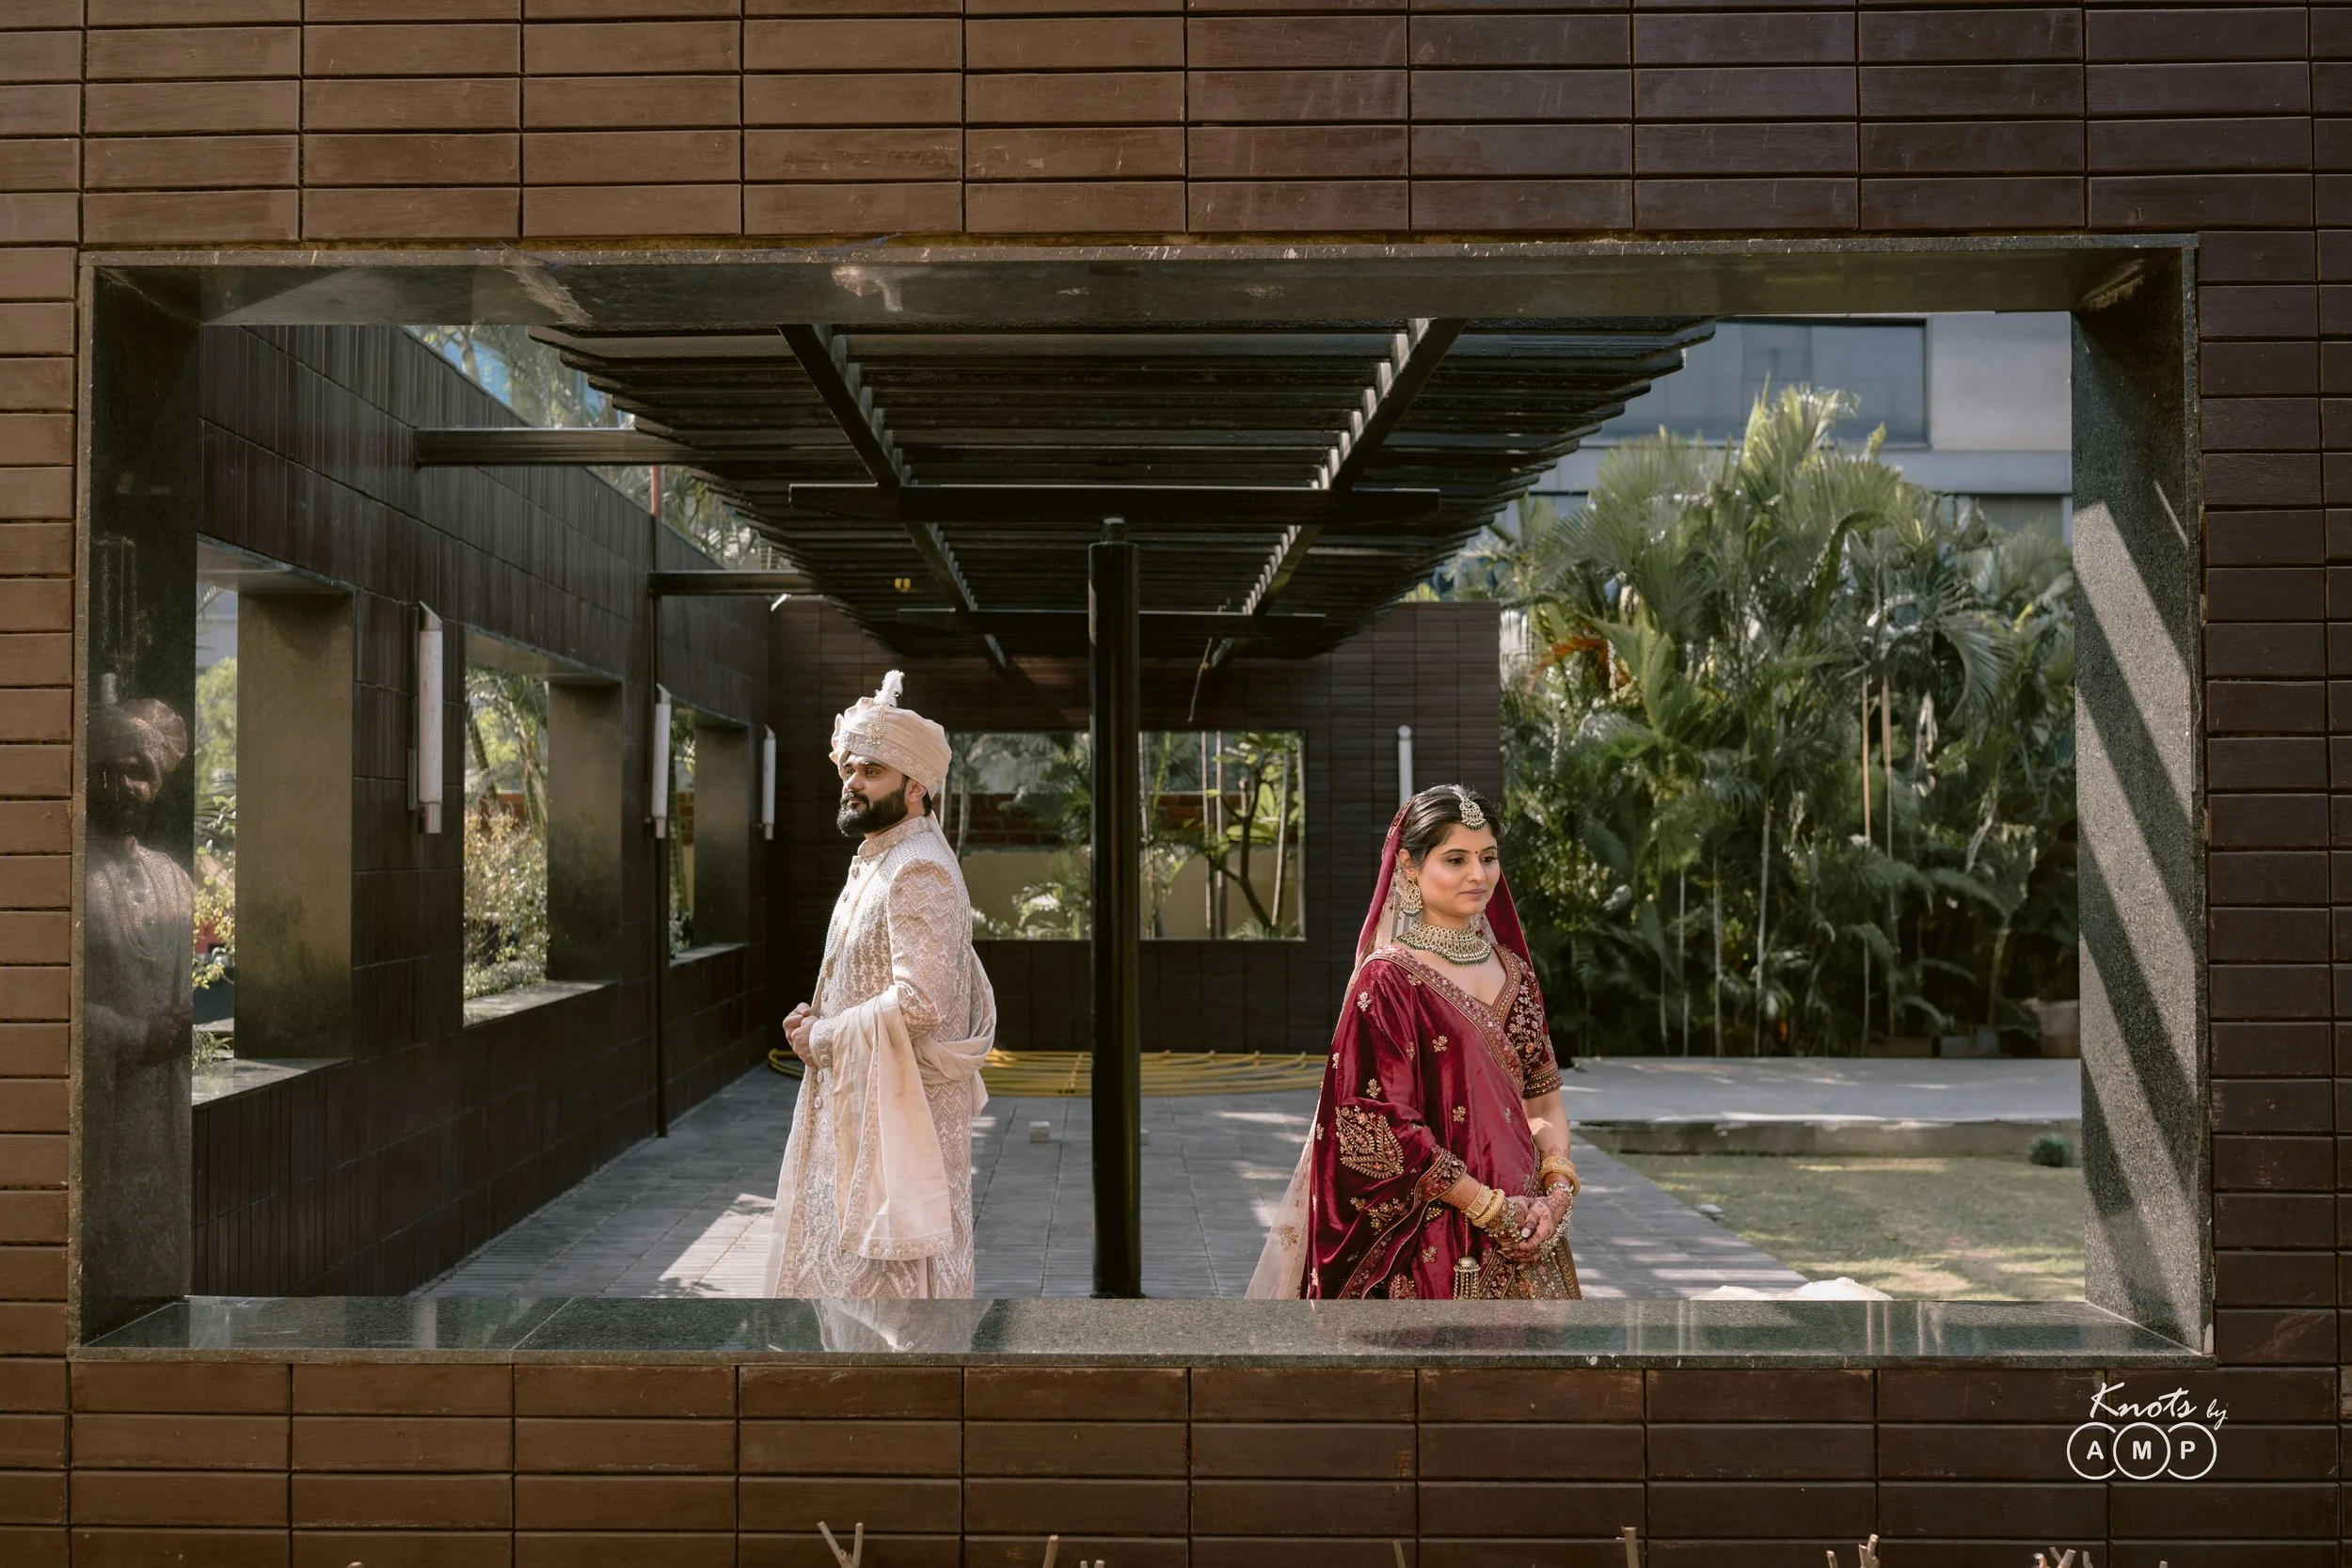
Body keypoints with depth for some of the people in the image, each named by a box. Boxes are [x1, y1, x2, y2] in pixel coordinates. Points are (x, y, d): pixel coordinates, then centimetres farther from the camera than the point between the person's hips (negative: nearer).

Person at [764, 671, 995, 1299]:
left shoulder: (919, 872, -20)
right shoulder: (877, 862, 13)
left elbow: (919, 1002, -28)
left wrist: (825, 1035, -15)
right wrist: (819, 1019, 3)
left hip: (901, 1106, -10)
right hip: (859, 1096, 10)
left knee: (894, 1265, 0)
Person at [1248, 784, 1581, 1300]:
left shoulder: (1513, 972, 9)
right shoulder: (1388, 979, -11)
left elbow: (1543, 1101, 12)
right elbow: (1384, 1127, -16)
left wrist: (1557, 1190, -6)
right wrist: (1491, 1209, -15)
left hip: (1522, 1236, 6)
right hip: (1436, 1246, -6)